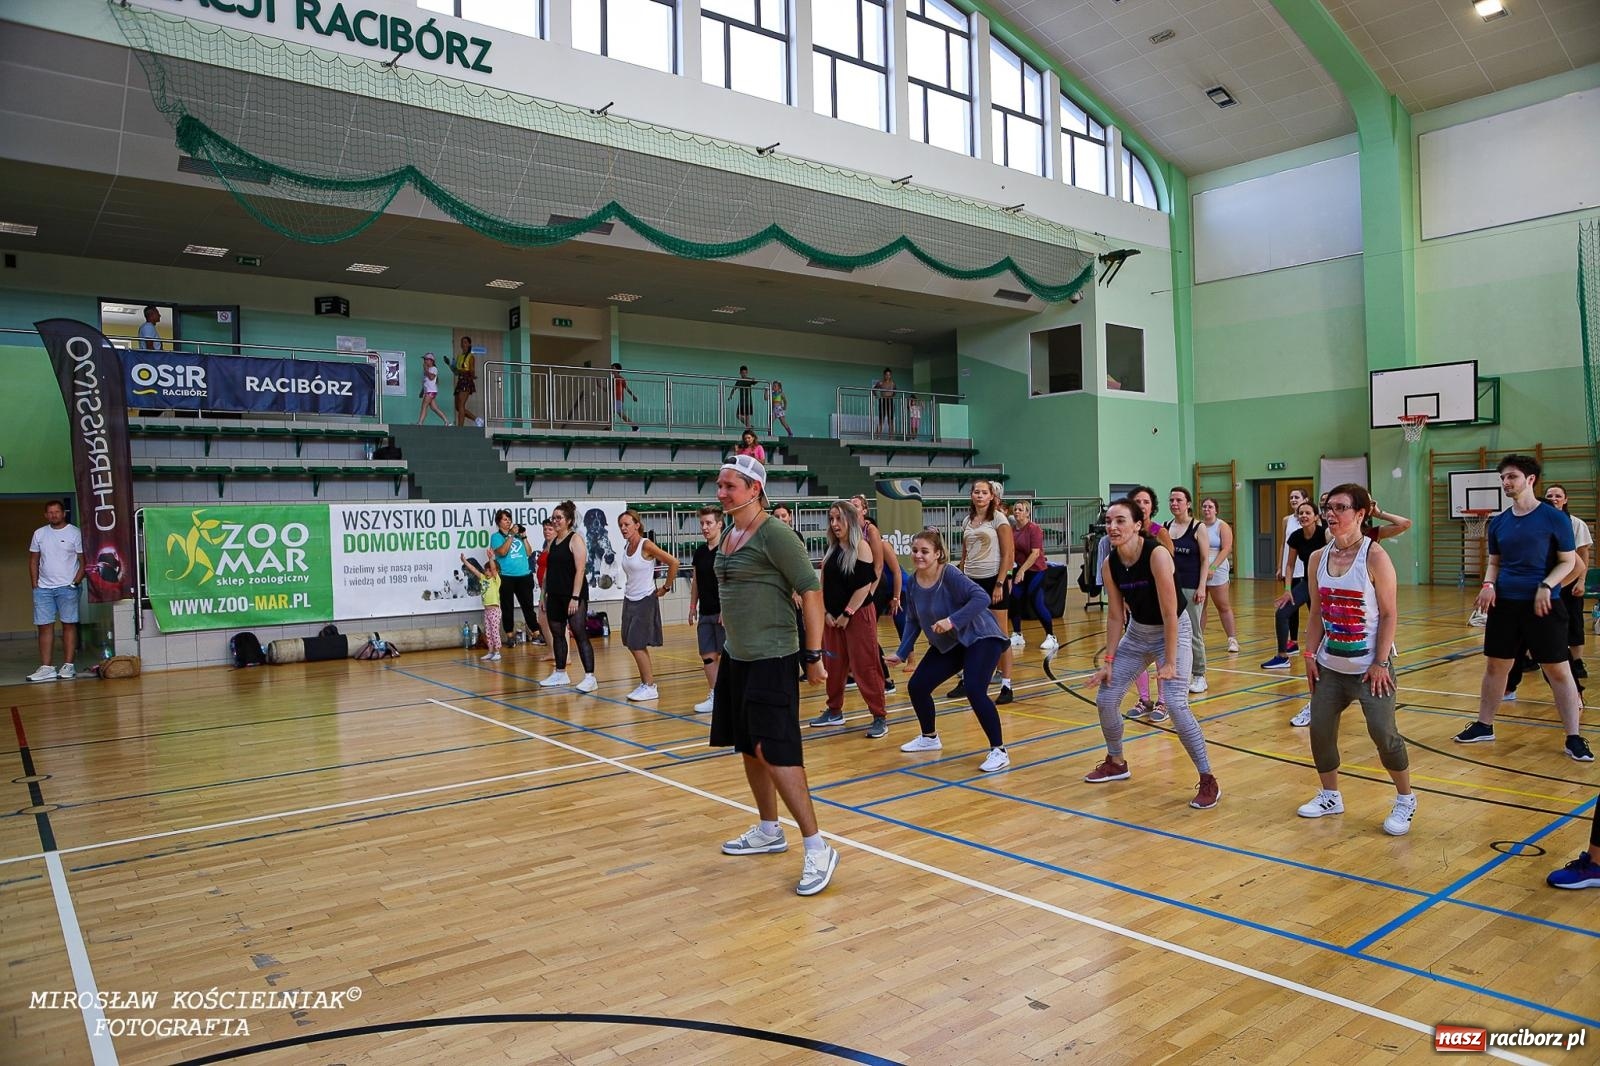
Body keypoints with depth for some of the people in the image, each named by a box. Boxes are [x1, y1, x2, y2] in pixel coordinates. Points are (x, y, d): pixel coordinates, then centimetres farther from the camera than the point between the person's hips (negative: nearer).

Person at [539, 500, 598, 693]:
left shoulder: (575, 540, -8)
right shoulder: (552, 543, 14)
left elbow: (579, 570, -14)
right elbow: (548, 571, 17)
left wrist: (575, 597, -20)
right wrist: (545, 595, 13)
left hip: (573, 596, -8)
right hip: (555, 596, 8)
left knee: (580, 635, -9)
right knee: (557, 635, 13)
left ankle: (590, 677, -9)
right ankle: (560, 673, 25)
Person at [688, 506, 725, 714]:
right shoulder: (699, 552, 11)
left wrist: (726, 609, -19)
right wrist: (693, 606, 14)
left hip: (723, 611, -7)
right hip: (705, 612, 7)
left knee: (726, 655, -2)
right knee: (707, 655, 7)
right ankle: (714, 696, 16)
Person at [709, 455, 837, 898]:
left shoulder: (774, 534, -15)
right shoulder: (729, 536, 10)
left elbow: (811, 591, -16)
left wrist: (813, 655, -17)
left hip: (772, 659, -9)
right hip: (736, 658, 9)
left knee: (775, 752, -10)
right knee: (748, 748, 15)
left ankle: (817, 849, -2)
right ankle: (769, 832, 31)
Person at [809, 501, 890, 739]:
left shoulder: (861, 547, -11)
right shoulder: (831, 549, 10)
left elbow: (864, 585, -16)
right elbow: (824, 584, 11)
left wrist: (847, 614, -15)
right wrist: (826, 612, 0)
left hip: (858, 615, -7)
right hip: (832, 616, 7)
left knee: (865, 666, -6)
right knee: (834, 665, 13)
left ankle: (880, 717, 1)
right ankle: (834, 711, 26)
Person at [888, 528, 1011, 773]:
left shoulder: (950, 575, -24)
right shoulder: (912, 583, -5)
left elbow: (981, 597, -33)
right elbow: (913, 621, 5)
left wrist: (952, 620, -39)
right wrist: (902, 653, 0)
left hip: (980, 638, -7)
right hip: (947, 644, 8)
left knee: (974, 691, -25)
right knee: (916, 686, 5)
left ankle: (999, 751, -9)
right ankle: (930, 738, 31)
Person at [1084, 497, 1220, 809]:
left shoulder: (1157, 554, -27)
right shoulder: (1110, 564, -9)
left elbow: (1170, 613, -25)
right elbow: (1115, 616, -1)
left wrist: (1169, 662, -23)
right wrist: (1108, 661, -2)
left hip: (1172, 631, -6)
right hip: (1137, 631, 6)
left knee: (1176, 704, -19)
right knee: (1105, 699, 5)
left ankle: (1209, 782, -3)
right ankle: (1116, 763, 29)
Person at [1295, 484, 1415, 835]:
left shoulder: (1375, 557, -13)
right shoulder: (1318, 559, 2)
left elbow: (1388, 615, -12)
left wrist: (1380, 663, -15)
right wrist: (1310, 654, 3)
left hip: (1369, 667, -5)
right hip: (1330, 665, 5)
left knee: (1383, 733, -5)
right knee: (1320, 730, 5)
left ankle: (1405, 800, 17)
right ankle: (1330, 796, 25)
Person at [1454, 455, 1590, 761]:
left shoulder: (1554, 518, -5)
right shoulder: (1498, 522, 8)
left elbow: (1568, 561, -3)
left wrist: (1546, 586, -19)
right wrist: (1489, 584, -2)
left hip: (1543, 605, -4)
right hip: (1504, 603, 4)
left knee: (1558, 670, -1)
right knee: (1495, 665, 11)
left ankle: (1574, 738, 8)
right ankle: (1484, 726, 23)